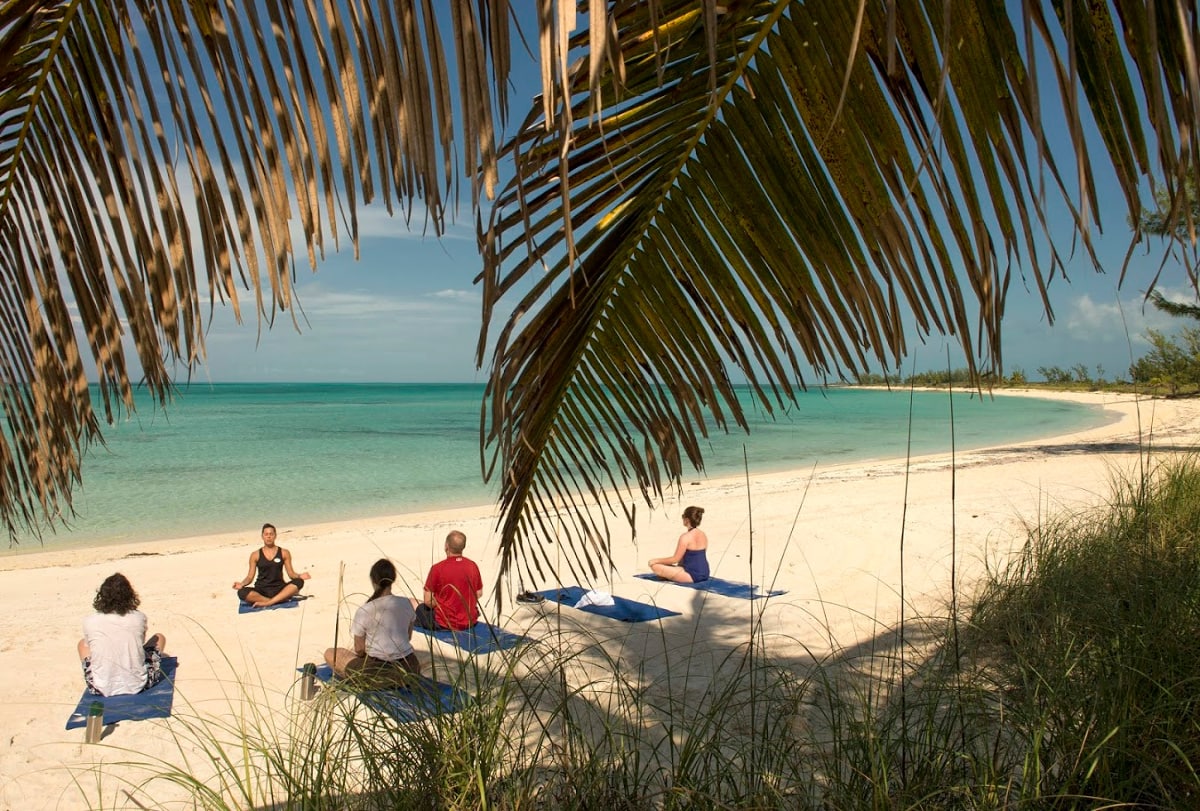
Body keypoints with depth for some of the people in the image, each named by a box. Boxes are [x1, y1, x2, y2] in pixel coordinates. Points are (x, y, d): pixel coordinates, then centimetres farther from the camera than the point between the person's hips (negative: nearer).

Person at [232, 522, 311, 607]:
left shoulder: (284, 553, 8)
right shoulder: (255, 555, 8)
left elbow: (291, 574, 5)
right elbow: (250, 577, 7)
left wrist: (299, 576, -17)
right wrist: (242, 584, -14)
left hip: (279, 589, 0)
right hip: (261, 590, 0)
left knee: (299, 582, -29)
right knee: (242, 592, -31)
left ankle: (268, 602, -36)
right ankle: (281, 599, -33)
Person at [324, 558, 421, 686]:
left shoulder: (364, 611, -12)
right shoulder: (406, 603, 0)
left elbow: (359, 650, -3)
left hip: (380, 673, -4)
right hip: (409, 670, 5)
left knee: (330, 654, 13)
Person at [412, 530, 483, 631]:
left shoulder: (437, 568, -18)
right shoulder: (473, 566, -5)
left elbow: (428, 600, -13)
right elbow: (479, 593, 6)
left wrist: (439, 605, 6)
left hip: (445, 625, -5)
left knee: (413, 603, 18)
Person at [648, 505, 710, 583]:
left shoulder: (685, 537, -17)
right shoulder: (703, 535, 6)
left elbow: (675, 559, -13)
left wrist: (657, 560, -1)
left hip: (691, 576, -8)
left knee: (655, 566, -10)